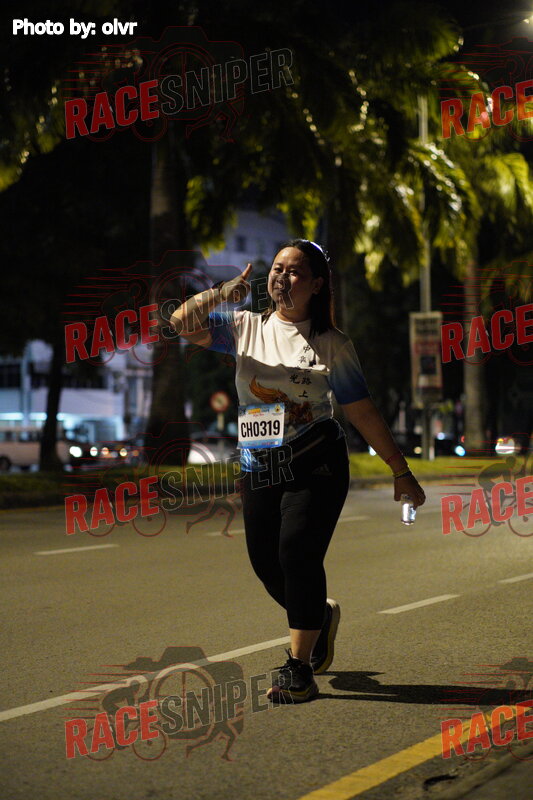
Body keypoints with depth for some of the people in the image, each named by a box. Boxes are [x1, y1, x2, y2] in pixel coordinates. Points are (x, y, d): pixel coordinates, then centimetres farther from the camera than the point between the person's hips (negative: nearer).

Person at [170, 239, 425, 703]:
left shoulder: (332, 344, 4)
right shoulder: (245, 328, 10)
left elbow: (363, 412, 7)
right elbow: (182, 324, -2)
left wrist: (401, 471, 8)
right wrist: (221, 294, -19)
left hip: (316, 463, -4)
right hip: (259, 468, 4)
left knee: (297, 551, -18)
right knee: (266, 561, 3)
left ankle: (299, 669, -9)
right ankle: (322, 616, 36)